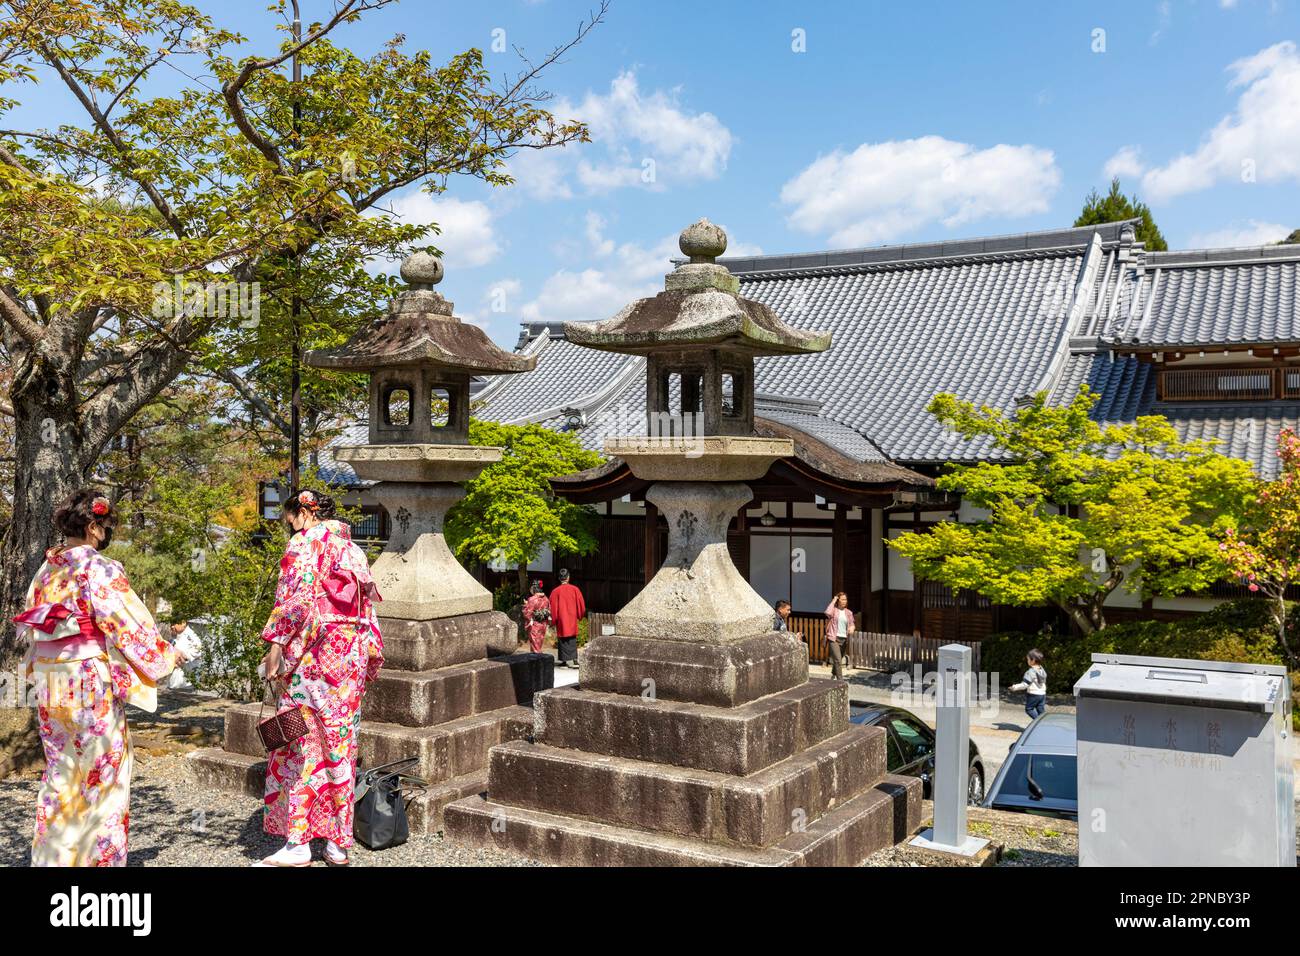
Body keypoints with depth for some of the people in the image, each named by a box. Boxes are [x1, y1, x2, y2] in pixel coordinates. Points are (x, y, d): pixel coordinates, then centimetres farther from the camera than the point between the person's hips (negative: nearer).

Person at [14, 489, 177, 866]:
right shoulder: (100, 569, -14)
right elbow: (129, 625, -12)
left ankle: (52, 856, 23)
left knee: (59, 776, 16)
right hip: (92, 686, -7)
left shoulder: (46, 571, 7)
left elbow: (31, 631, 15)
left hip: (49, 689, 7)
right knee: (101, 777, 4)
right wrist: (168, 656, 0)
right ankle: (100, 856, 10)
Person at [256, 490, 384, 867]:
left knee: (300, 744, -2)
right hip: (352, 657, 7)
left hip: (314, 652, -7)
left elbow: (296, 596, -17)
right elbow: (366, 607, 17)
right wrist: (369, 658, 19)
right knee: (340, 745, 10)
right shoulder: (352, 549, 17)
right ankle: (339, 843, 15)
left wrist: (277, 643, -17)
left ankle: (297, 843, -1)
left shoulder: (307, 541, -5)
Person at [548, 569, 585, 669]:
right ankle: (574, 659, 3)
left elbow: (553, 607, -3)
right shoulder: (575, 589, -4)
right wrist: (580, 616, 16)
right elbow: (581, 604, 1)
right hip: (572, 619, 2)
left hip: (561, 619, -2)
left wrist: (554, 619, 9)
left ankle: (567, 660, 3)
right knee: (573, 640, 10)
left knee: (563, 640, 6)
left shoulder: (555, 592, -8)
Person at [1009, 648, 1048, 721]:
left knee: (1029, 708, 4)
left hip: (1033, 694, -8)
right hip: (1042, 694, 8)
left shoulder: (1030, 672, -17)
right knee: (1041, 710, 11)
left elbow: (1025, 684, -18)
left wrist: (1015, 687, -7)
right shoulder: (1042, 671, 9)